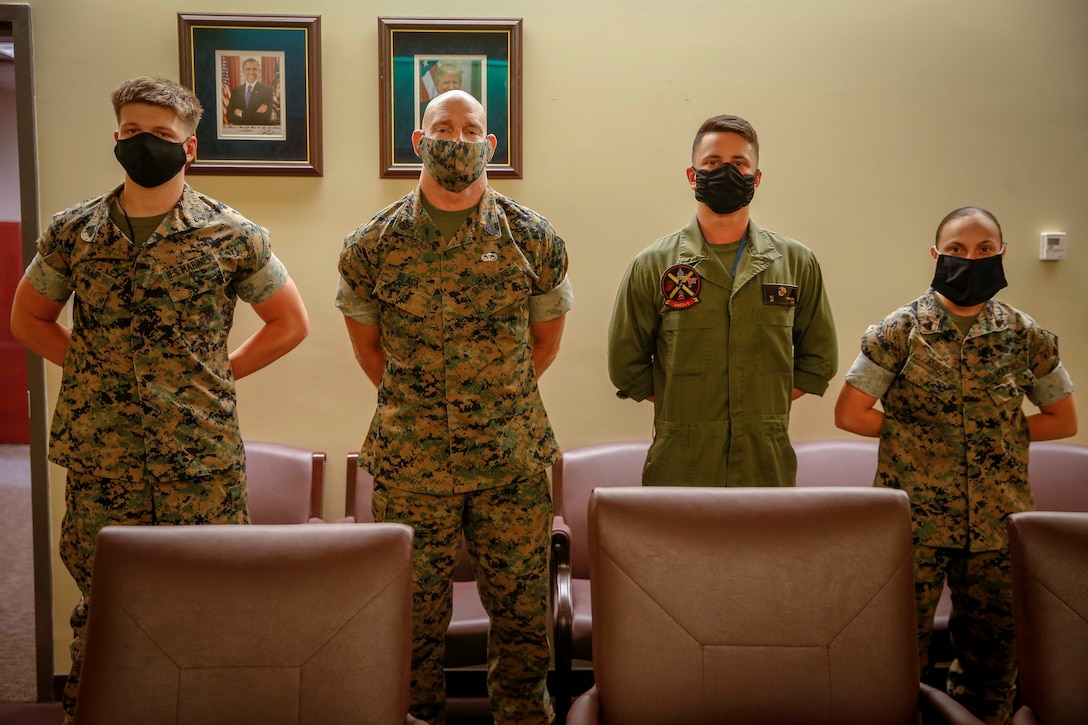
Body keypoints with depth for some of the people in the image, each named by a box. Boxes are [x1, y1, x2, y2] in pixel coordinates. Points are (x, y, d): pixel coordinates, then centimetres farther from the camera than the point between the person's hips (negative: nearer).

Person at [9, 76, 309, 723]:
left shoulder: (231, 234, -1)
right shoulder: (74, 230, 5)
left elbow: (291, 322, 7)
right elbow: (28, 317, 18)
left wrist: (220, 372, 0)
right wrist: (92, 366, 5)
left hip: (204, 458, -1)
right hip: (99, 455, 2)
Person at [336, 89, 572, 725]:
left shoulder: (535, 238, 0)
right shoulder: (373, 243, 0)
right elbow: (366, 342, 12)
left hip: (514, 463, 0)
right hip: (409, 464, 0)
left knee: (522, 612, 9)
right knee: (414, 618, 10)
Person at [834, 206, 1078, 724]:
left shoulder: (1025, 336, 5)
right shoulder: (902, 329, -2)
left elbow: (1063, 420, 14)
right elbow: (850, 414, -3)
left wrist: (1000, 433, -1)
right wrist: (937, 431, -3)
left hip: (997, 524, 3)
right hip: (915, 521, -2)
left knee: (991, 655, 13)